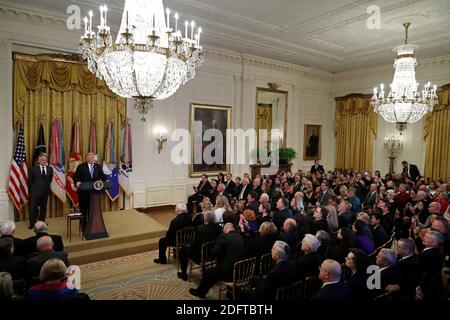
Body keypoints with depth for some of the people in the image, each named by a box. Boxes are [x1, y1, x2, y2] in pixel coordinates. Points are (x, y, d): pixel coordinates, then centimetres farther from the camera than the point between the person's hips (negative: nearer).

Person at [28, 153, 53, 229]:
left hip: (45, 191, 2)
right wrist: (32, 189, 6)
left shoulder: (50, 169, 3)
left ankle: (42, 222, 22)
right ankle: (32, 223, 10)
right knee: (33, 207, 0)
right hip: (35, 192, -2)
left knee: (43, 207, 11)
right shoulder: (34, 169, -3)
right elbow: (30, 180, 3)